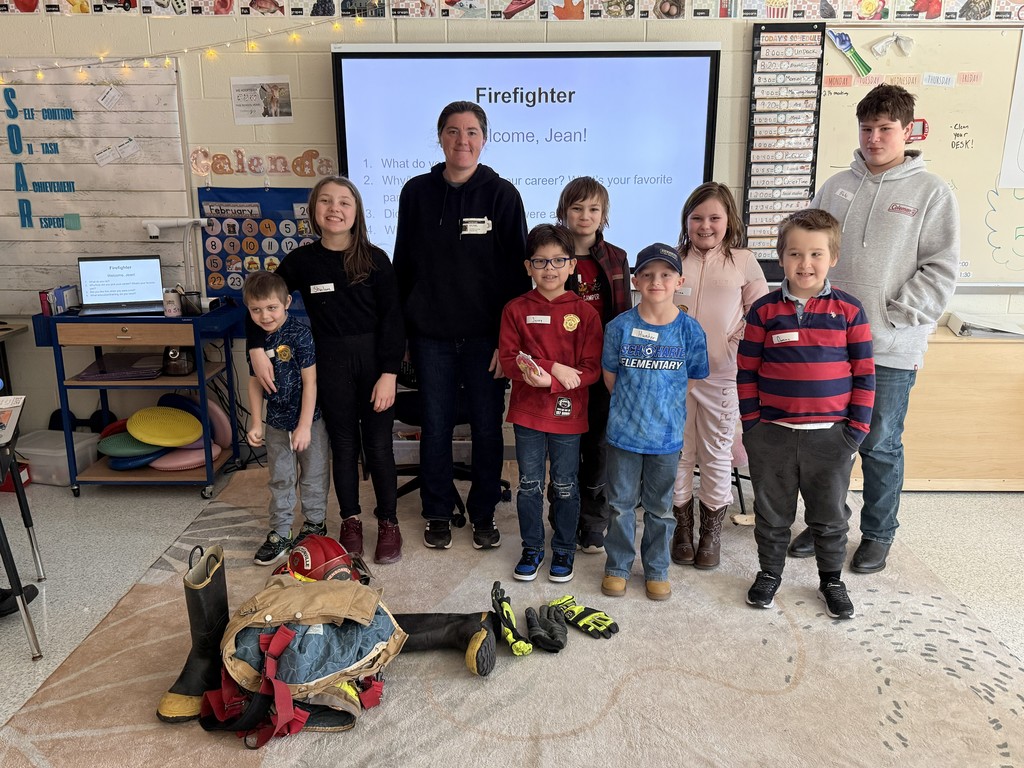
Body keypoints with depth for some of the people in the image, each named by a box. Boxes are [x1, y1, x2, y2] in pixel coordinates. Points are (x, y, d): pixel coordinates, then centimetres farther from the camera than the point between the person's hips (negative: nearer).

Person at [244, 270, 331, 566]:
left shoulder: (299, 335, -18)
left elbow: (310, 382, -18)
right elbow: (255, 382, 7)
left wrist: (304, 425, -18)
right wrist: (256, 424, 4)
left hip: (308, 420, -5)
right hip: (276, 422, 5)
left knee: (313, 475, 11)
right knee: (280, 480, 14)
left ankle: (315, 524, 29)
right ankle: (280, 534, 25)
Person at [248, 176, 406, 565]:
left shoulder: (374, 259, -7)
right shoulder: (301, 260, -3)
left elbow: (392, 320, -7)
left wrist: (389, 374, -12)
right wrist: (256, 349, -4)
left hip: (373, 361, -1)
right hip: (330, 365, 1)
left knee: (378, 446, 6)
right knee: (343, 445, 12)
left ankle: (388, 522, 23)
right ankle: (350, 522, 28)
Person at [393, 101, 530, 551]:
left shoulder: (501, 194, -3)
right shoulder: (417, 192, 3)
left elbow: (517, 270, -4)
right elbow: (403, 265, 8)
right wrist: (401, 330, 5)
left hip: (485, 335, -1)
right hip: (431, 335, 2)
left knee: (487, 428, 8)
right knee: (435, 427, 10)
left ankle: (484, 514, 27)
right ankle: (438, 513, 28)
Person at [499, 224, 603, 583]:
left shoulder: (585, 312, -4)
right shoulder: (516, 309, -1)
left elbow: (592, 368, -8)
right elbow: (508, 359, -7)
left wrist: (548, 381, -21)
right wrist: (555, 368, -19)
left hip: (567, 414, -1)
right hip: (527, 413, 1)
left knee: (565, 486, 11)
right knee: (529, 484, 12)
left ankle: (564, 550, 29)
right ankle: (532, 548, 29)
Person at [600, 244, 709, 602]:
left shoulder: (690, 330, -6)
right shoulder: (620, 327, -8)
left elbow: (696, 379, 4)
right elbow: (610, 375, 4)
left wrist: (667, 409, 4)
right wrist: (631, 406, 7)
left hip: (667, 435, 1)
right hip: (624, 432, 0)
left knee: (660, 507, 14)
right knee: (621, 503, 12)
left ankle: (656, 570, 31)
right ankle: (617, 566, 29)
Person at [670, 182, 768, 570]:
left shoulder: (743, 261, 3)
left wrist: (743, 338, -11)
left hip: (722, 374, -1)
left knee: (717, 454, 10)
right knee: (679, 452, 9)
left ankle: (712, 531, 25)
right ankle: (683, 527, 24)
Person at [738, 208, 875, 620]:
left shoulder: (849, 310, -2)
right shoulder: (764, 310, -2)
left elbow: (864, 373, 1)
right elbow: (746, 371, 1)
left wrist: (857, 427, -4)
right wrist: (751, 424, -3)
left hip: (831, 435, 0)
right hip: (772, 433, 0)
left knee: (830, 515, 15)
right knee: (771, 513, 14)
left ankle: (831, 579, 35)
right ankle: (769, 573, 34)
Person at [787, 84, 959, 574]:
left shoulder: (931, 192, -3)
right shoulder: (837, 186, 7)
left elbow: (941, 270, -6)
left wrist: (891, 318, -13)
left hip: (891, 350, -3)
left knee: (881, 446, 8)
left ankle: (878, 535, 26)